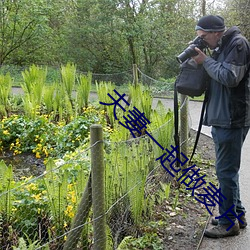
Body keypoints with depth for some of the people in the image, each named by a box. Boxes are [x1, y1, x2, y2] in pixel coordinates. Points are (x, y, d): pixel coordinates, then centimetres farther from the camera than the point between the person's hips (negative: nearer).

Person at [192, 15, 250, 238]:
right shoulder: (221, 48, 16)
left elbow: (230, 77, -21)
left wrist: (206, 61, -11)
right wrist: (203, 60, 4)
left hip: (232, 120, -10)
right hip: (221, 119, 10)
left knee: (226, 171, -3)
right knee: (227, 170, 16)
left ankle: (229, 223, 9)